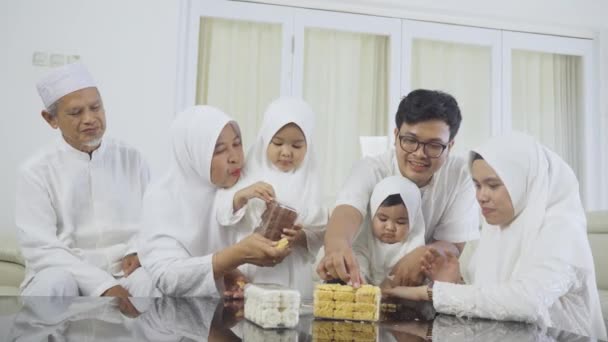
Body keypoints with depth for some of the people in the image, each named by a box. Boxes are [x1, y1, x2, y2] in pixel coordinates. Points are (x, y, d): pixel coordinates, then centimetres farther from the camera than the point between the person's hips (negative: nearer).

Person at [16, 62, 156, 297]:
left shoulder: (132, 159, 9)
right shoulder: (36, 172, -1)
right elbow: (41, 248, -10)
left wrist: (139, 251, -12)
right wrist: (104, 286, -21)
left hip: (127, 273, 2)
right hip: (66, 274, -1)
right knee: (54, 282, -35)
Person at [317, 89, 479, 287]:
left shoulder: (459, 174, -10)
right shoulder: (370, 170, -15)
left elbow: (458, 245, -8)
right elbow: (346, 212, -35)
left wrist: (424, 255, -31)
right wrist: (336, 245, -58)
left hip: (428, 287, 1)